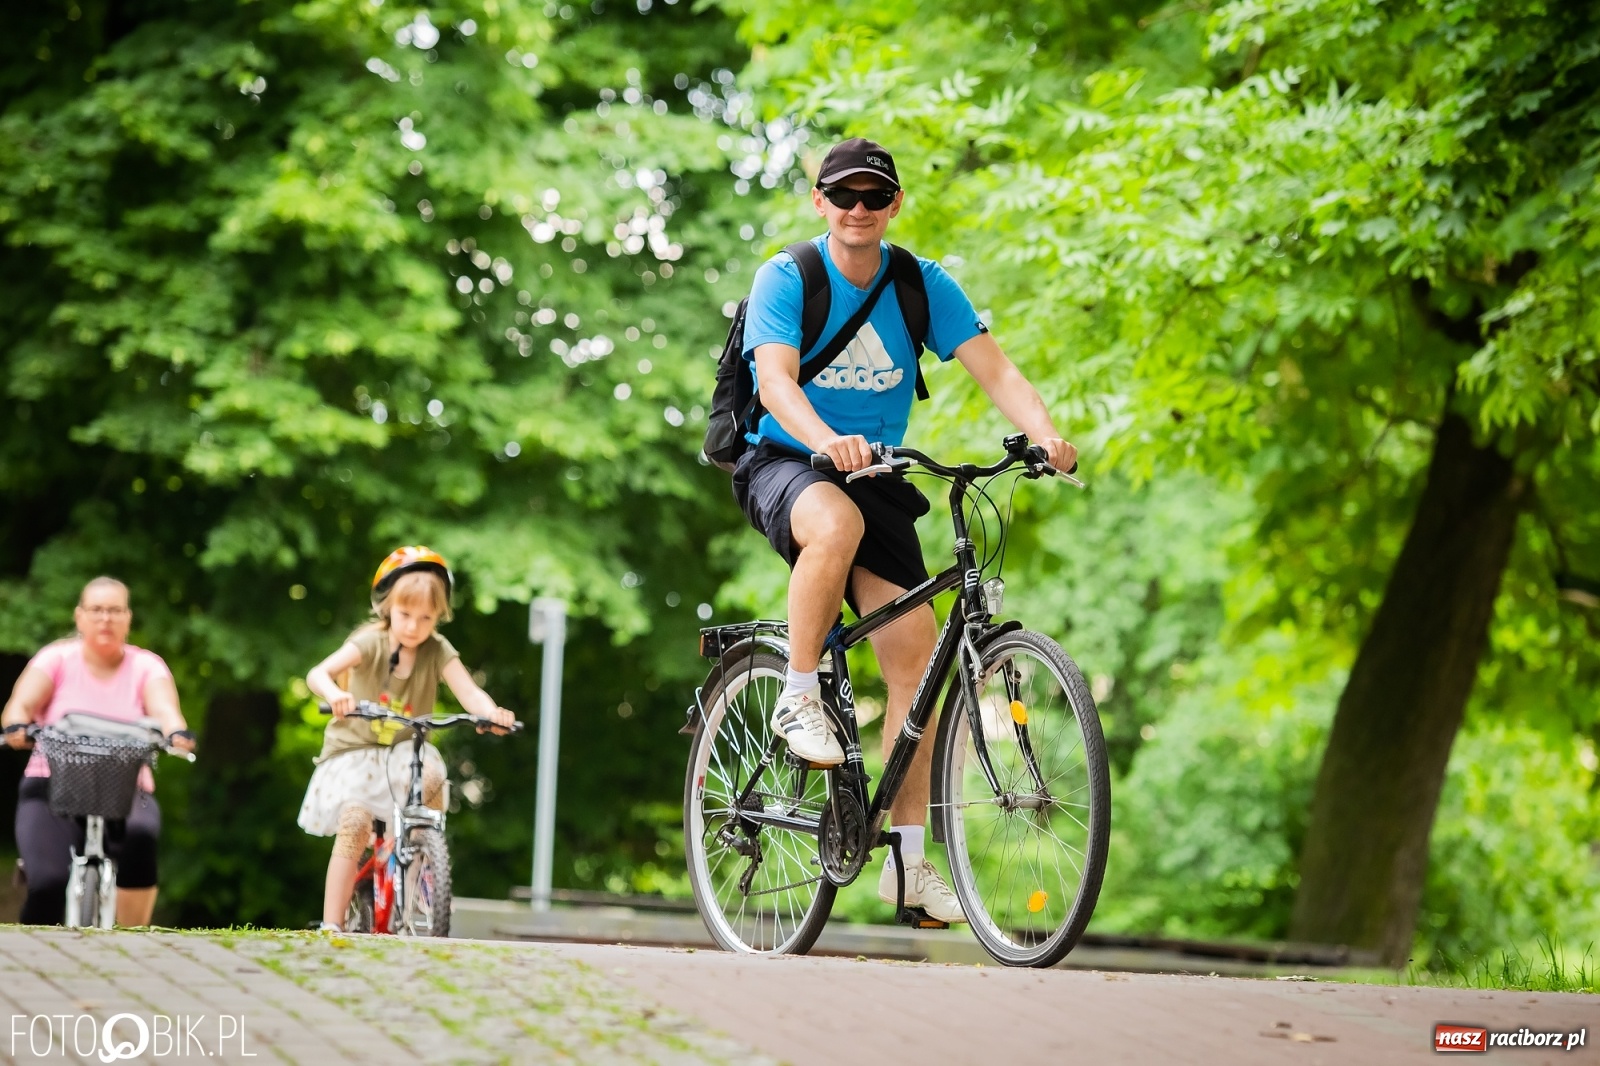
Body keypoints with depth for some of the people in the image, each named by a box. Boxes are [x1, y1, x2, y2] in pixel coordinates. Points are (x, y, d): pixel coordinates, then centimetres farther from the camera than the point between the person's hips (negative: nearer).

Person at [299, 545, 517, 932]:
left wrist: (492, 713, -46)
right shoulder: (370, 643, -17)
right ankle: (331, 925, -12)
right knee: (354, 825, -18)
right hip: (354, 750, -2)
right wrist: (334, 694, -54)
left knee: (430, 776, -30)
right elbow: (317, 673, -30)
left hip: (404, 752, 2)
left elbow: (468, 691, -24)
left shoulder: (437, 651, -10)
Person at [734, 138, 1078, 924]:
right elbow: (776, 378, -25)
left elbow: (992, 366, -12)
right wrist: (827, 441, -46)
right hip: (785, 464, -4)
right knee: (837, 523, -40)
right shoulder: (785, 278, -10)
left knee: (914, 648, -9)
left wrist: (1044, 433, -32)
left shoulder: (923, 285, -1)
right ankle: (798, 699, -21)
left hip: (875, 476, 4)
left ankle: (909, 859, -4)